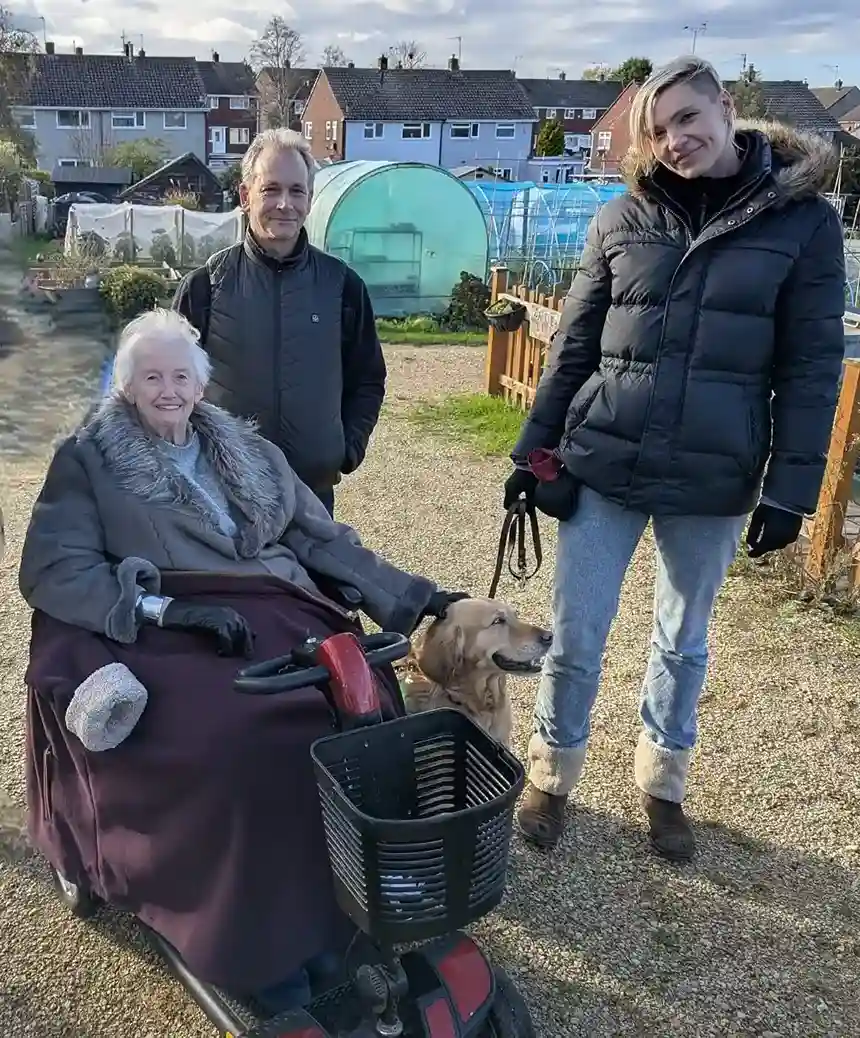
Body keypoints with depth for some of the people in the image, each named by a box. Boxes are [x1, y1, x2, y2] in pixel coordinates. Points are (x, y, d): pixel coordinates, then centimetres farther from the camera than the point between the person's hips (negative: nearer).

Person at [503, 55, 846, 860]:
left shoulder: (803, 220, -2)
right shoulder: (623, 219, 3)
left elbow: (811, 367, -2)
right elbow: (573, 345, 7)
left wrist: (791, 487, -6)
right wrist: (533, 449, 4)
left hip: (713, 479, -1)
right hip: (602, 466, 1)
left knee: (683, 641, 15)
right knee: (574, 637, 6)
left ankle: (662, 784, 37)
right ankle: (550, 778, 30)